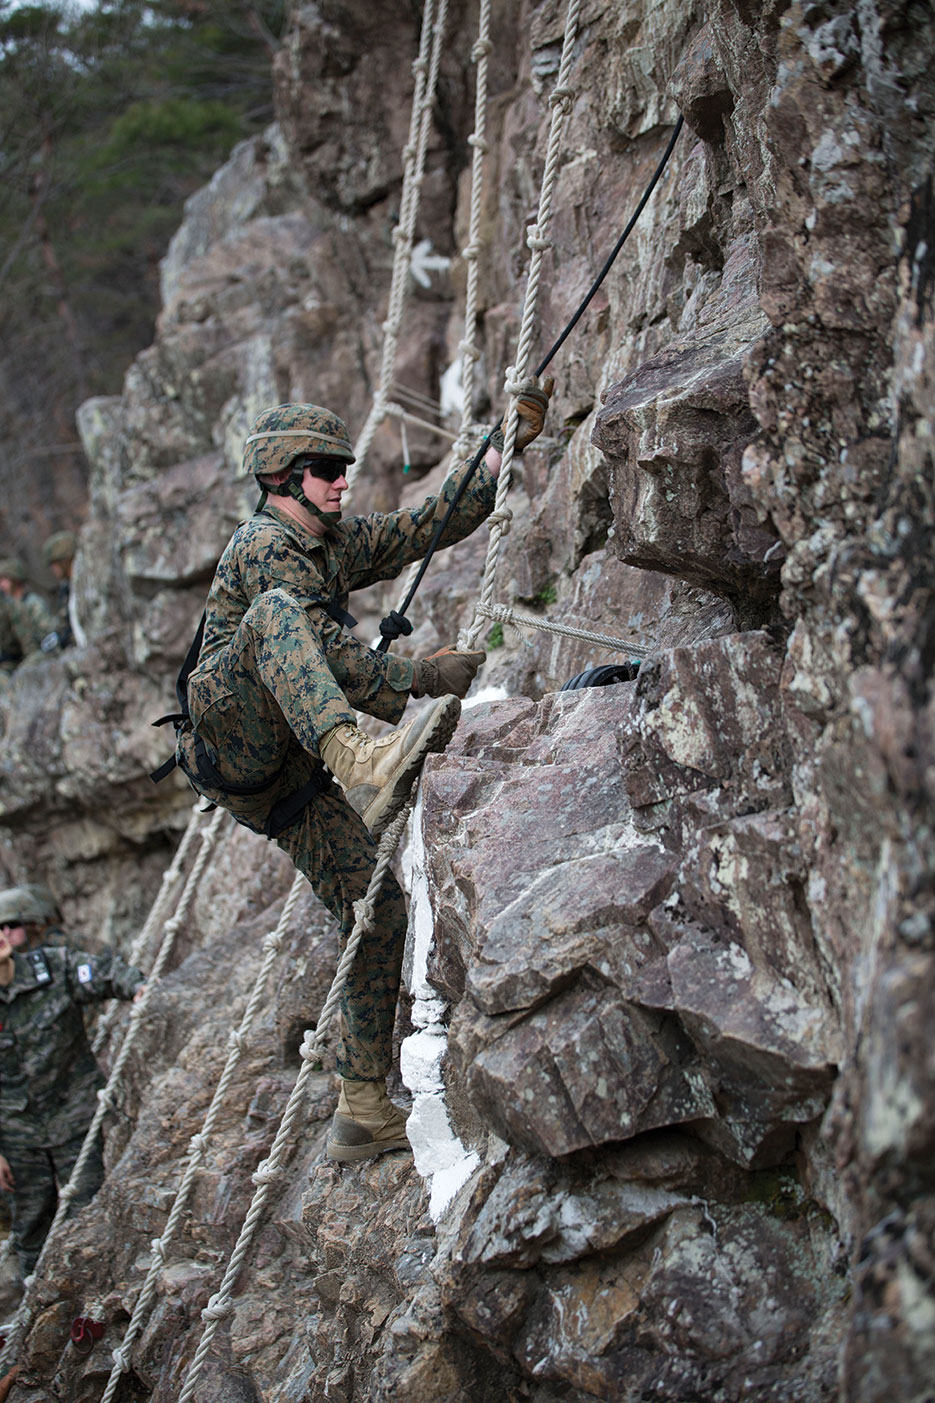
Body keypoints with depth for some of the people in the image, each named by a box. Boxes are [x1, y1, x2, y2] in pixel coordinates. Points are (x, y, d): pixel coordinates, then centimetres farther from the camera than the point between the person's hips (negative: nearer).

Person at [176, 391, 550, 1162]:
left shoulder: (337, 543, 19)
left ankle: (364, 1110, 7)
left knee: (378, 908, -1)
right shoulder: (265, 545, -8)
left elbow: (429, 524, 16)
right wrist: (422, 677, -17)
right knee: (276, 611, -34)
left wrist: (509, 442, 8)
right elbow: (325, 650, -19)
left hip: (289, 777, 8)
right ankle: (357, 760, -63)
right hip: (232, 744, -8)